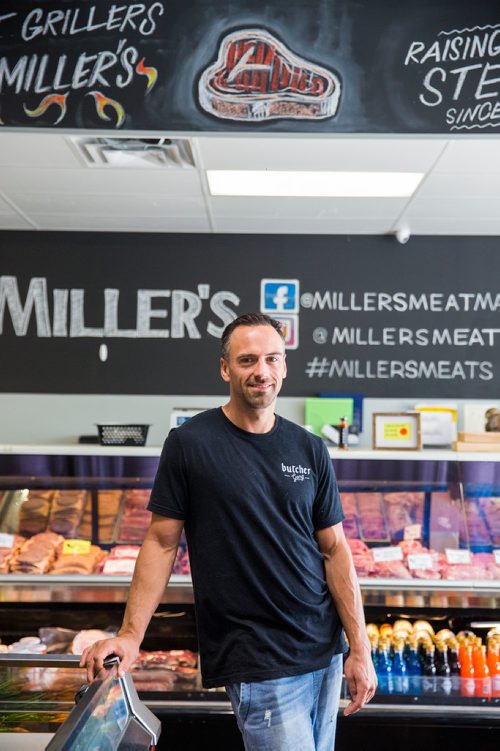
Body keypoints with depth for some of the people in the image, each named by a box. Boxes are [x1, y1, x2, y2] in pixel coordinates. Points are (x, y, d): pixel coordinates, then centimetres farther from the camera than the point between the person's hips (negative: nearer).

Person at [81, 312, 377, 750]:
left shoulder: (310, 450, 2)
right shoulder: (190, 444, -8)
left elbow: (335, 550, 4)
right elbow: (162, 542, -4)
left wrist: (360, 649, 1)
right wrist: (130, 635, -12)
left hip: (325, 650, 5)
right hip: (258, 664, -4)